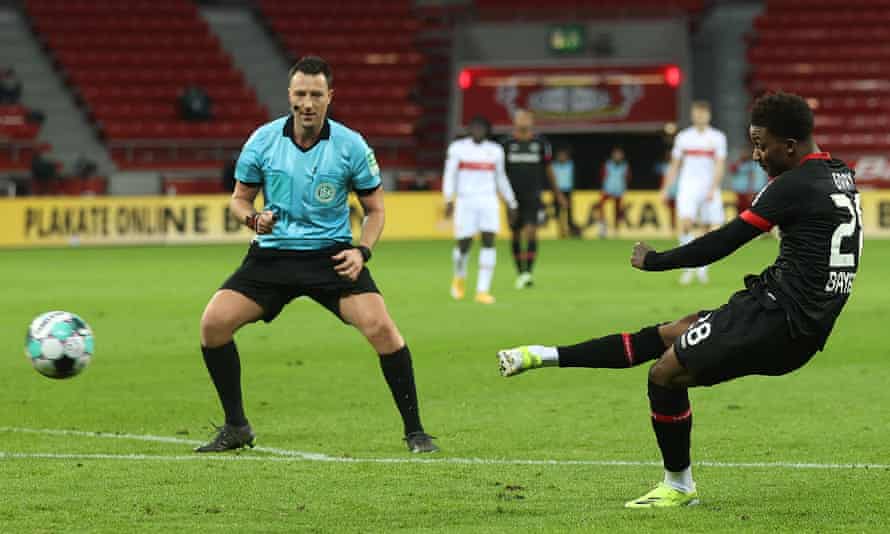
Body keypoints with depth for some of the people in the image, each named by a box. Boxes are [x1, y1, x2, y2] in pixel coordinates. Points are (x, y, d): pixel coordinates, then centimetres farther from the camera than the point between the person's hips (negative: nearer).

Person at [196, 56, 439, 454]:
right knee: (213, 322, -14)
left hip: (331, 256, -2)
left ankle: (414, 430, -7)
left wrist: (362, 252, -13)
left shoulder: (350, 145, -7)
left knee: (381, 328, -22)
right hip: (273, 253, 2)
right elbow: (240, 198, 9)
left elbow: (375, 208, 4)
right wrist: (254, 219, -14)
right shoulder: (263, 141, -4)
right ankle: (236, 427, 4)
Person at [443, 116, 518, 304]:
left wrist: (511, 203, 18)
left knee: (489, 242, -12)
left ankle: (483, 291, -11)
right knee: (464, 245, -2)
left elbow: (500, 178, 18)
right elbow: (449, 176, -4)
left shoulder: (495, 150, 8)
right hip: (465, 201, -2)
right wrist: (449, 200, -16)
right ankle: (459, 277, 31)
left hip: (488, 201, 2)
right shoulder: (458, 148, -1)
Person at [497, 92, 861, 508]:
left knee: (665, 373, -1)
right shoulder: (840, 175, 11)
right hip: (810, 327, 10)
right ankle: (547, 357, 20)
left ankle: (678, 485, 13)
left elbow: (724, 242, -13)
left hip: (779, 317, -10)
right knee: (665, 336, 14)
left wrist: (653, 261, -3)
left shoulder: (794, 185, -17)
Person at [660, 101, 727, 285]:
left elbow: (719, 166, -5)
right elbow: (674, 166, 13)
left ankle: (703, 268, 18)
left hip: (709, 188, 0)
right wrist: (666, 189, 7)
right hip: (687, 187, 0)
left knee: (710, 229, 1)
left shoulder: (717, 137, 2)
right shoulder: (683, 137, 8)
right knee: (685, 223, -19)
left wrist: (713, 189, -17)